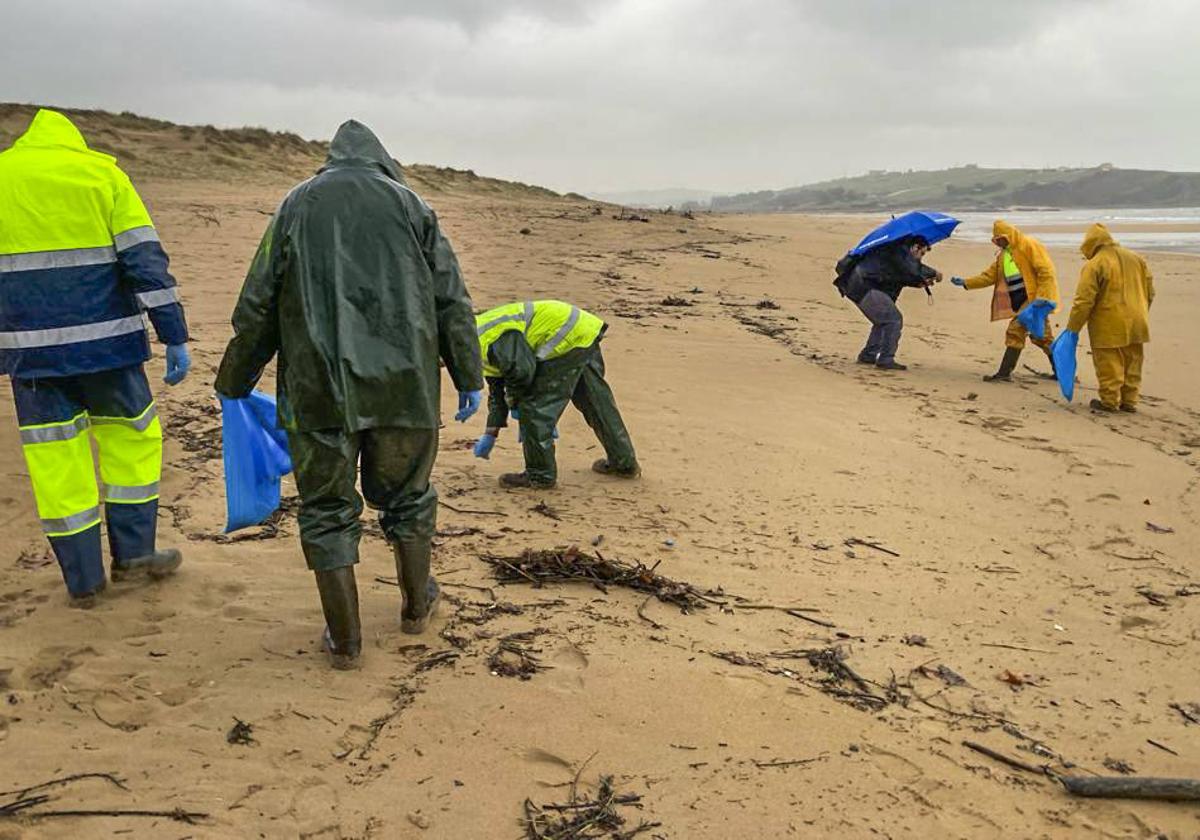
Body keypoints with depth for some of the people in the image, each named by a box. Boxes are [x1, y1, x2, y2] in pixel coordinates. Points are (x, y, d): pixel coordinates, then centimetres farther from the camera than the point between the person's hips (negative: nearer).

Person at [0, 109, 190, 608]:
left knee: (55, 455, 8)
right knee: (130, 435, 16)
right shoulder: (102, 174, 2)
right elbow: (146, 261, -6)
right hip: (105, 341, -1)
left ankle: (82, 581, 13)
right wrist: (174, 336, -5)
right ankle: (133, 553, 17)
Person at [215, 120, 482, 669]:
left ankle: (345, 640, 15)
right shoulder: (407, 202, 11)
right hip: (404, 382, 1)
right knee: (406, 494, 18)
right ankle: (417, 605, 33)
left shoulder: (297, 204, 12)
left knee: (327, 508, 10)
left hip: (318, 388, 0)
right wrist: (469, 377, 8)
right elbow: (451, 299, 4)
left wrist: (233, 383, 19)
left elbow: (257, 306, 10)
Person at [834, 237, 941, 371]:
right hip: (864, 286, -11)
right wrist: (933, 273, -4)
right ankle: (885, 360, -8)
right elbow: (913, 269, -21)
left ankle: (868, 355, 22)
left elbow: (898, 277, 30)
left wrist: (920, 283, 21)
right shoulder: (900, 251, -8)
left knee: (884, 320, 21)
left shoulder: (897, 251, 23)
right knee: (894, 319, -8)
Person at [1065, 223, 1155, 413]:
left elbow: (1084, 301, -14)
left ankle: (1110, 401, 9)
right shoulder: (1136, 259, 10)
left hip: (1110, 327, -7)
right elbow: (1150, 292, 15)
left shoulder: (1094, 265, -12)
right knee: (1132, 365, 15)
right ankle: (1129, 401, 22)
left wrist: (1073, 327, -6)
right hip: (1136, 325, 7)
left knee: (1109, 365, 3)